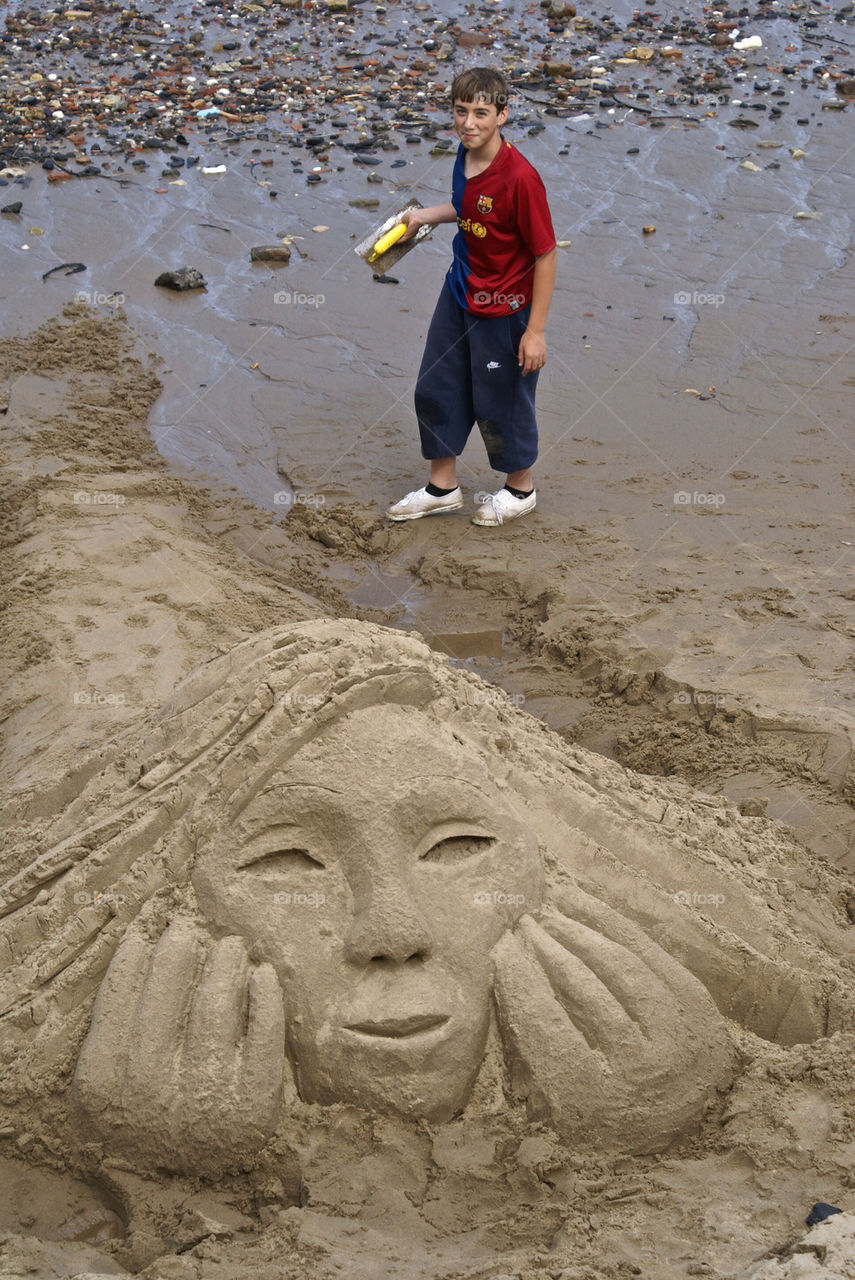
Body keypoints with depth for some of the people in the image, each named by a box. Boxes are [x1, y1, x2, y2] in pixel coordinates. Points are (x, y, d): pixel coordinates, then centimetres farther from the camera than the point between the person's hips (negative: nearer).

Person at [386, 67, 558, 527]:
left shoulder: (520, 177, -27)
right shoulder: (466, 157, -4)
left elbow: (546, 255, -22)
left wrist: (535, 331, -20)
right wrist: (425, 215, 6)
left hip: (502, 308, -8)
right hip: (459, 293, 8)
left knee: (500, 402, 9)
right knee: (435, 388, 15)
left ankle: (520, 489, 34)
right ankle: (442, 487, 35)